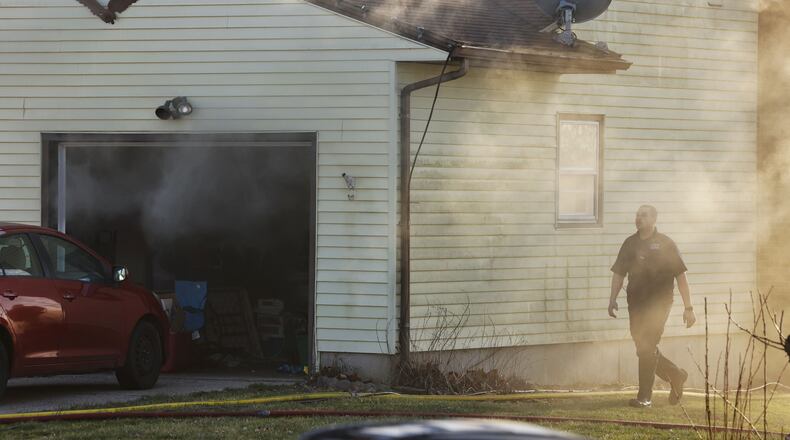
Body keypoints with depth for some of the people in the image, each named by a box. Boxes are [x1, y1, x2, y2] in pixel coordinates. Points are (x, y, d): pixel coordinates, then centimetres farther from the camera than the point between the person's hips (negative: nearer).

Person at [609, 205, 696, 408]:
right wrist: (613, 299, 3)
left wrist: (688, 308, -5)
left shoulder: (665, 244, -2)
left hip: (658, 303, -5)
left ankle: (644, 397, -8)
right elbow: (619, 273, 16)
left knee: (647, 348, -11)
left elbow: (680, 276, -2)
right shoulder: (630, 244, 12)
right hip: (636, 303, 5)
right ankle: (676, 376, 30)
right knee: (644, 349, 7)